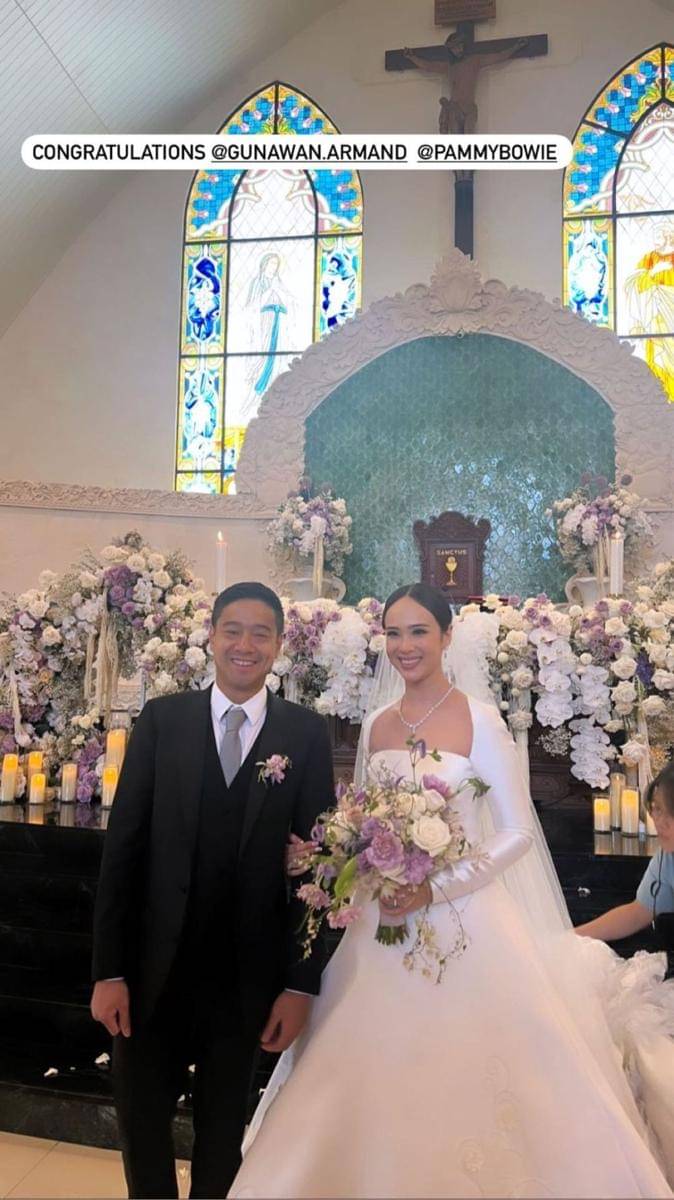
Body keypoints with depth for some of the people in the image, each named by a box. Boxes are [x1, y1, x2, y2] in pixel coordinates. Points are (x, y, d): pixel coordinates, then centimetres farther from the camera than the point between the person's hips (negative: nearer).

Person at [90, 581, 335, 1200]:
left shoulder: (307, 734, -6)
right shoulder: (162, 719, -4)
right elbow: (122, 847, -4)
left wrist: (302, 984, -6)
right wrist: (109, 969, -5)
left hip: (250, 977, 0)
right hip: (155, 969, 1)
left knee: (224, 1131, 20)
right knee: (140, 1122, 18)